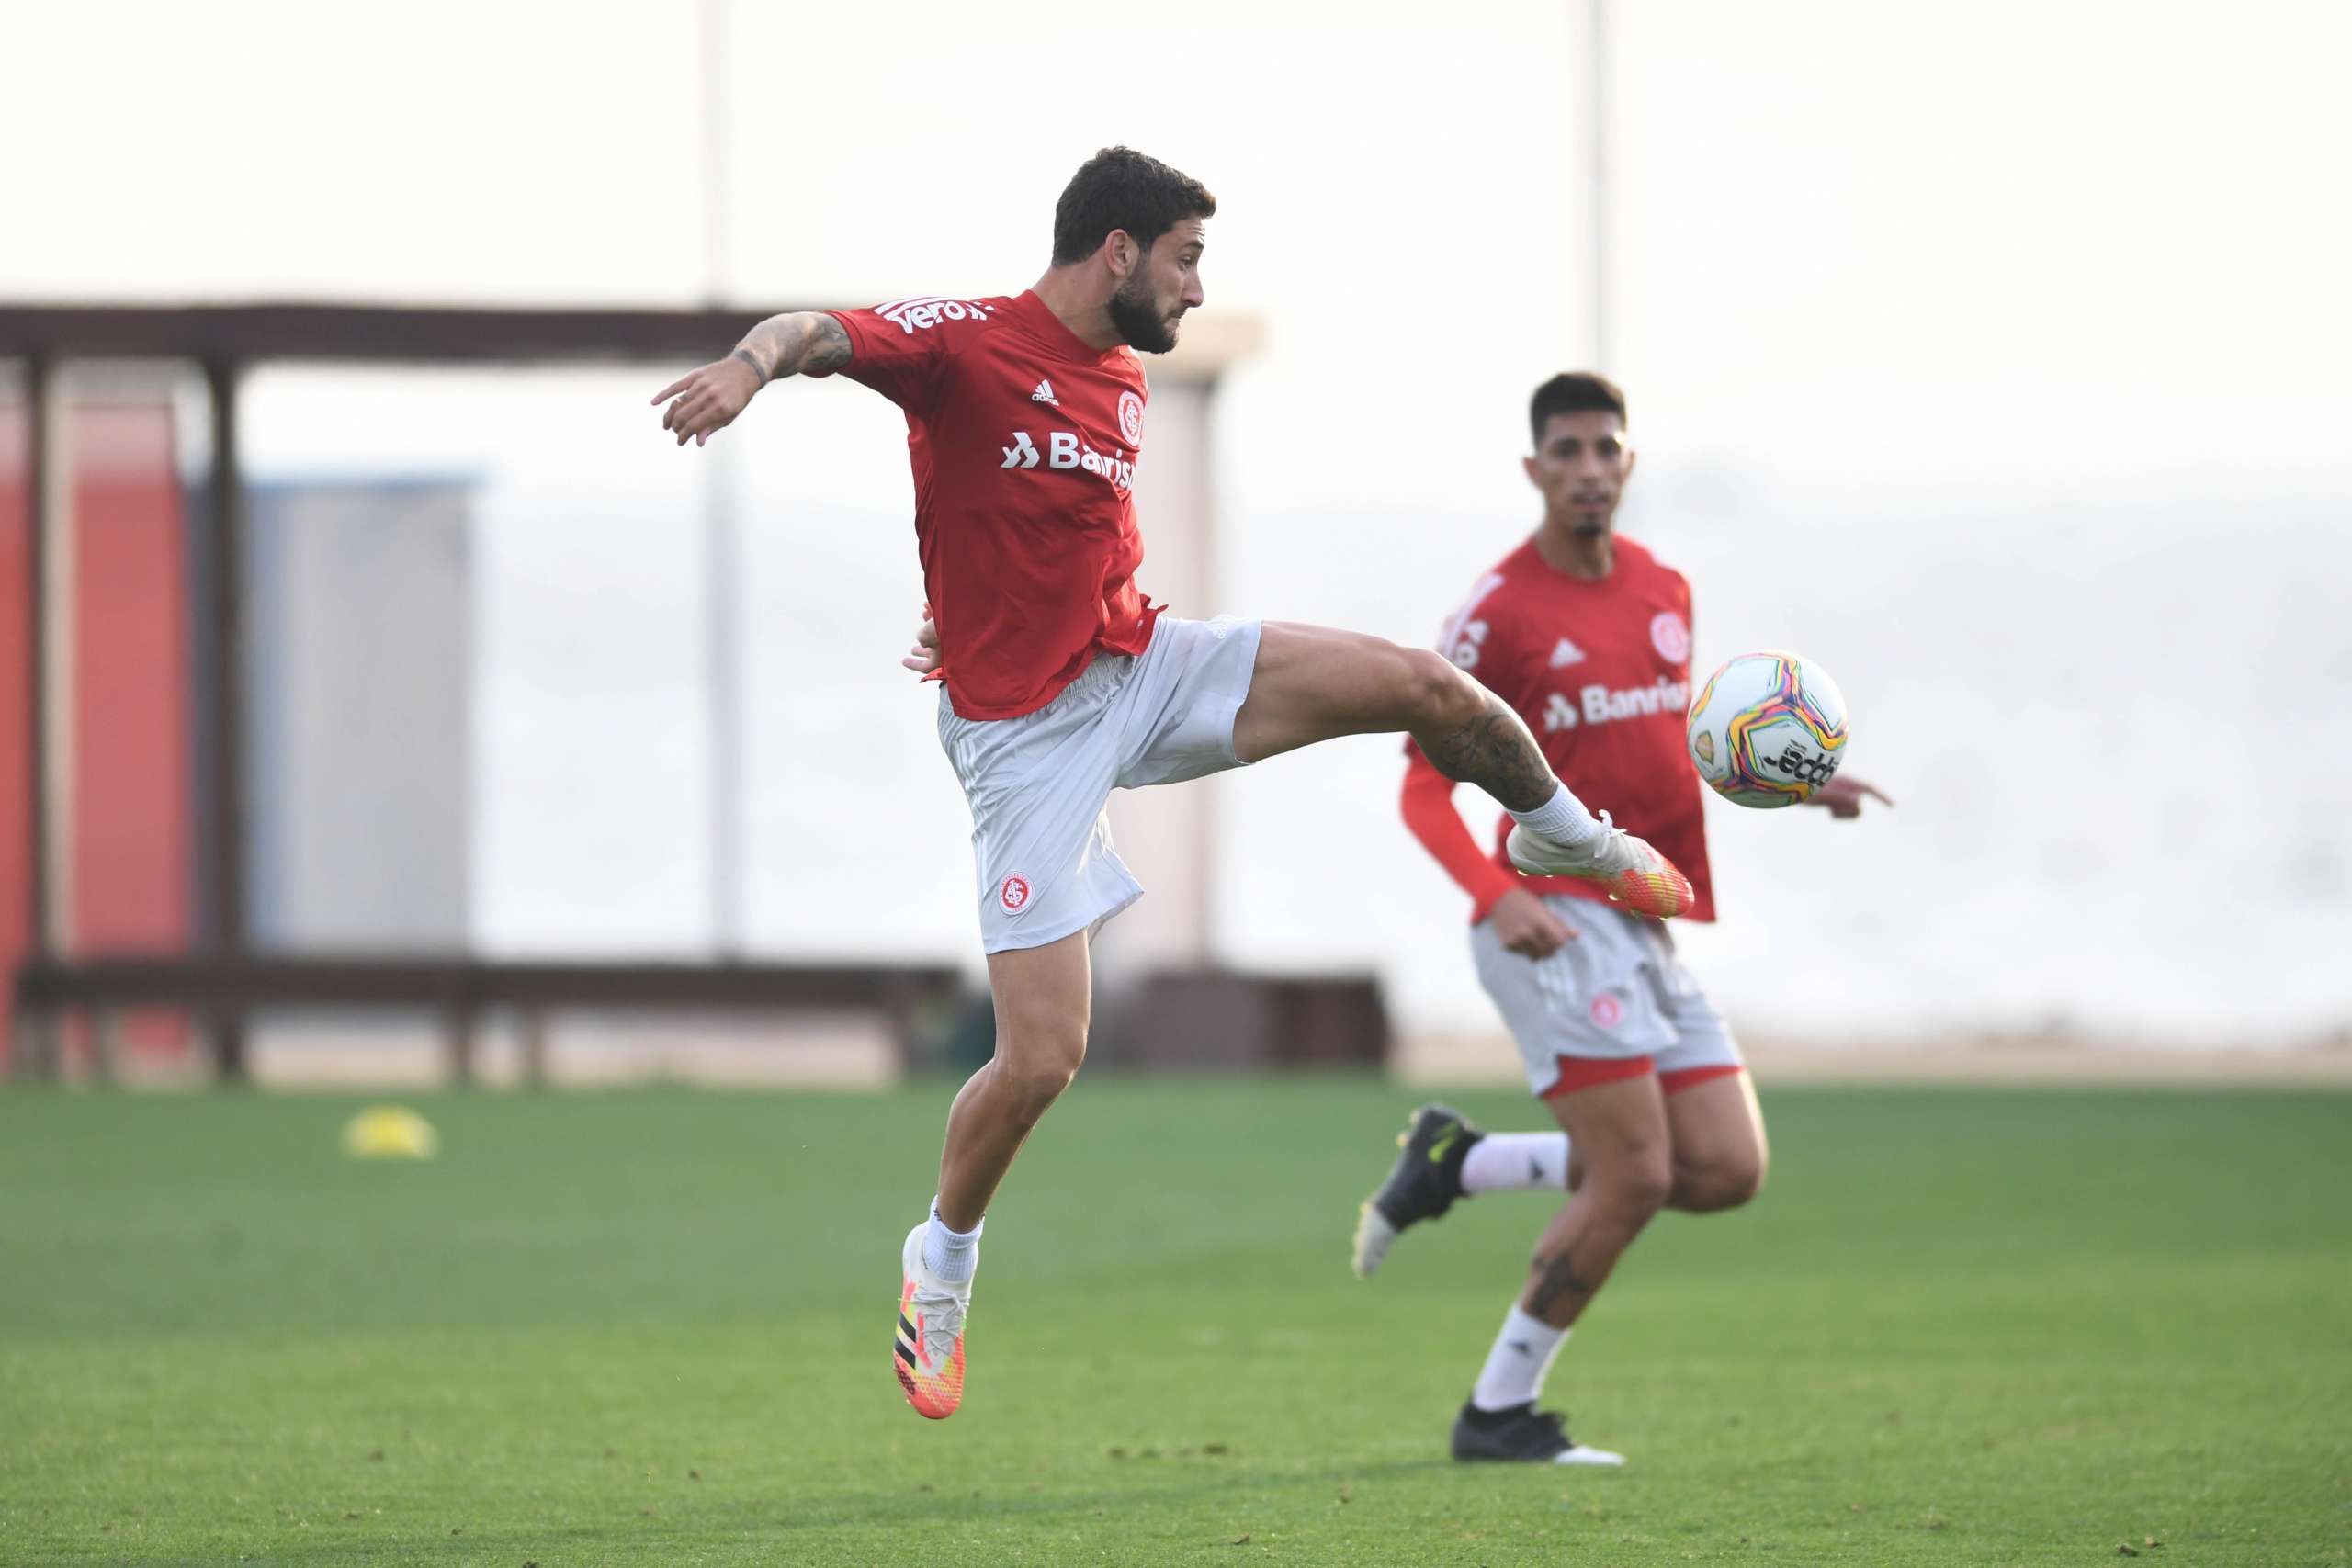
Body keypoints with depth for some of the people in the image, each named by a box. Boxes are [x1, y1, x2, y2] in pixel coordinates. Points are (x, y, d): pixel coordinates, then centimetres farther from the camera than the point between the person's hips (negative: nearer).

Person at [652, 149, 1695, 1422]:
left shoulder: (1124, 379, 10)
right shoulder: (965, 342, -14)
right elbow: (820, 334, -31)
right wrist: (755, 360, -52)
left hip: (1144, 670, 7)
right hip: (1025, 730, -7)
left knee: (1431, 690, -3)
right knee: (1042, 1057, -10)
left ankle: (1565, 841, 28)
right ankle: (941, 1261, 16)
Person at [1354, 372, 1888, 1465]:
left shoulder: (1665, 591, 12)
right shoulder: (1499, 610, -8)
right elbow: (1426, 787, -9)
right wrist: (1496, 896, -25)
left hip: (1648, 924, 7)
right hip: (1556, 920, -7)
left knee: (1727, 1172, 1)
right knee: (1635, 1178, -14)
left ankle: (1459, 1164, 15)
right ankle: (1498, 1414, 0)